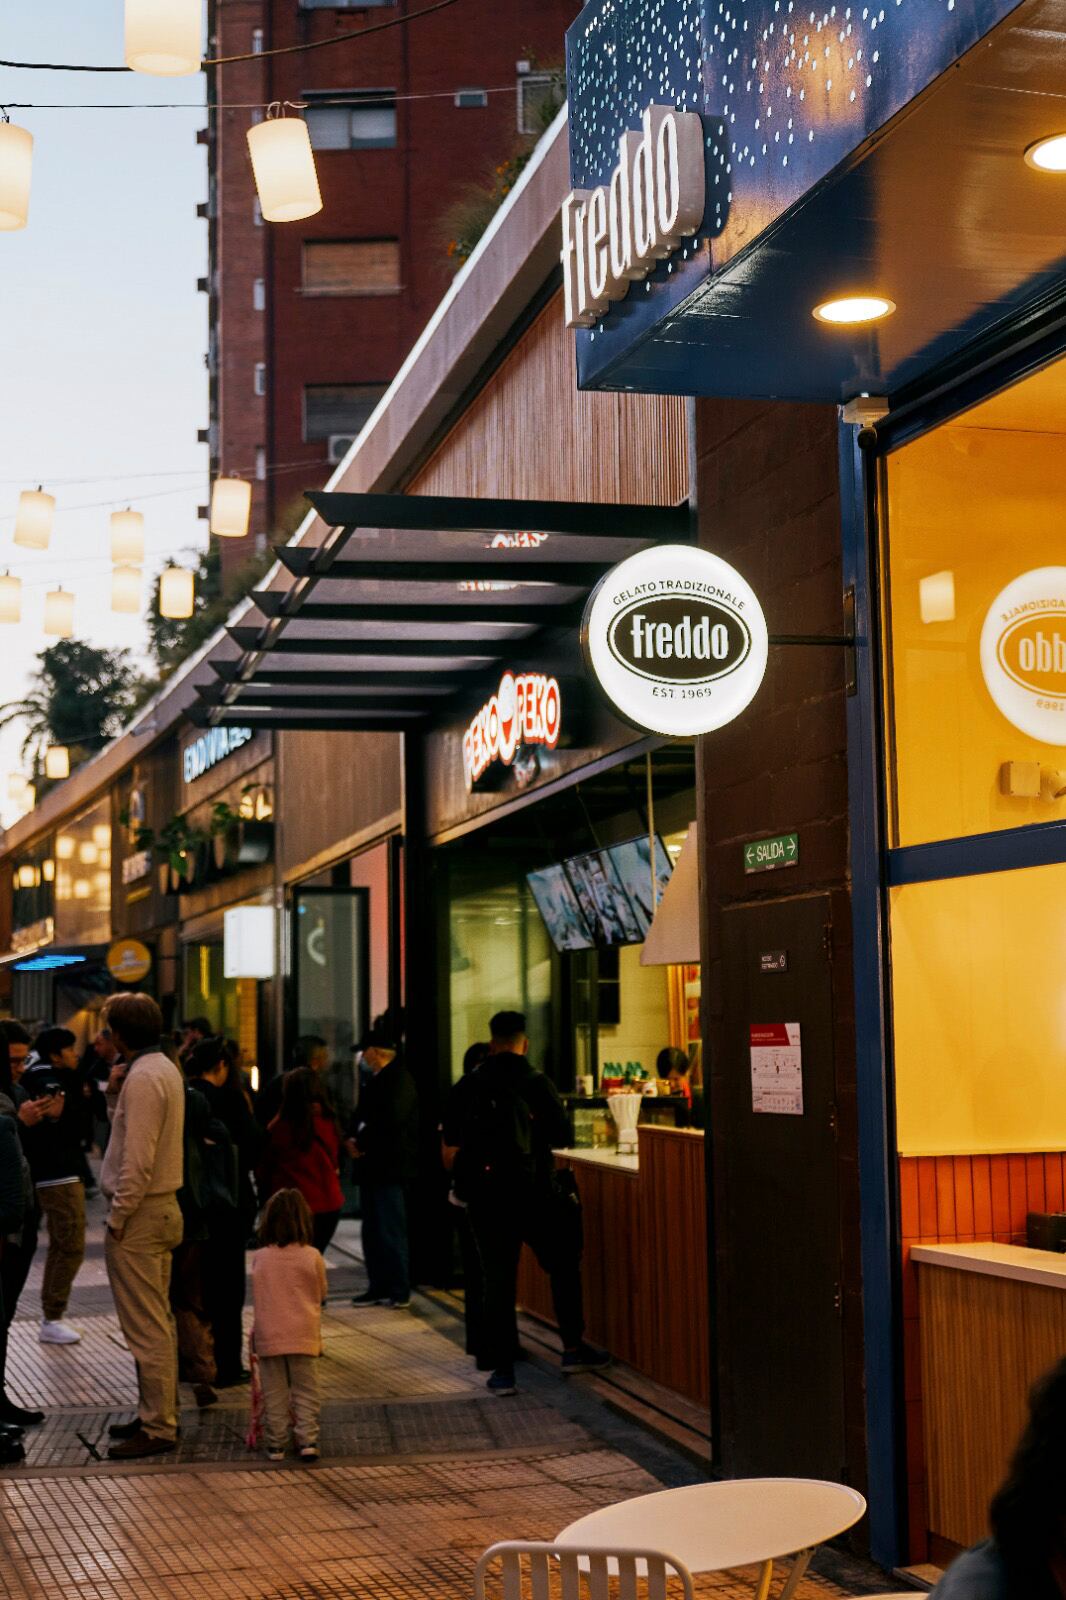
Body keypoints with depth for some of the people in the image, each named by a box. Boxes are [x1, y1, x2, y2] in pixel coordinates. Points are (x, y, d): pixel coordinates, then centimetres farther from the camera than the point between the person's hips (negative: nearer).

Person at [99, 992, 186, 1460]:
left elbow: (137, 1159, -23)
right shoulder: (166, 1070, 13)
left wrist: (118, 1216, -17)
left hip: (140, 1212, -11)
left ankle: (157, 1428, -1)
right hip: (162, 1207, 11)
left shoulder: (143, 1078, -18)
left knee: (145, 1329, -5)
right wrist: (114, 1095, 3)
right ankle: (158, 1414, 25)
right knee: (158, 1323, 17)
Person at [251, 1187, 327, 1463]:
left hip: (269, 1336, 1)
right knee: (305, 1391, 8)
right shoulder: (312, 1256, -5)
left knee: (274, 1393, 8)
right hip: (304, 1334, -1)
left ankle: (276, 1443, 10)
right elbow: (321, 1293, 8)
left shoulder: (260, 1257, -2)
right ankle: (307, 1440, 3)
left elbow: (259, 1297, 10)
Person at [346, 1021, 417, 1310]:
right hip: (372, 1167, 9)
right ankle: (378, 1287, 19)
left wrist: (362, 1143, -12)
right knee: (372, 1232, 12)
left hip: (389, 1167, -9)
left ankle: (400, 1292, -1)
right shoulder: (377, 1080, 18)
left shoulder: (399, 1079, -12)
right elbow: (362, 1117, 20)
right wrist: (355, 1139, 1)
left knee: (391, 1232, -7)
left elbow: (390, 1122, -20)